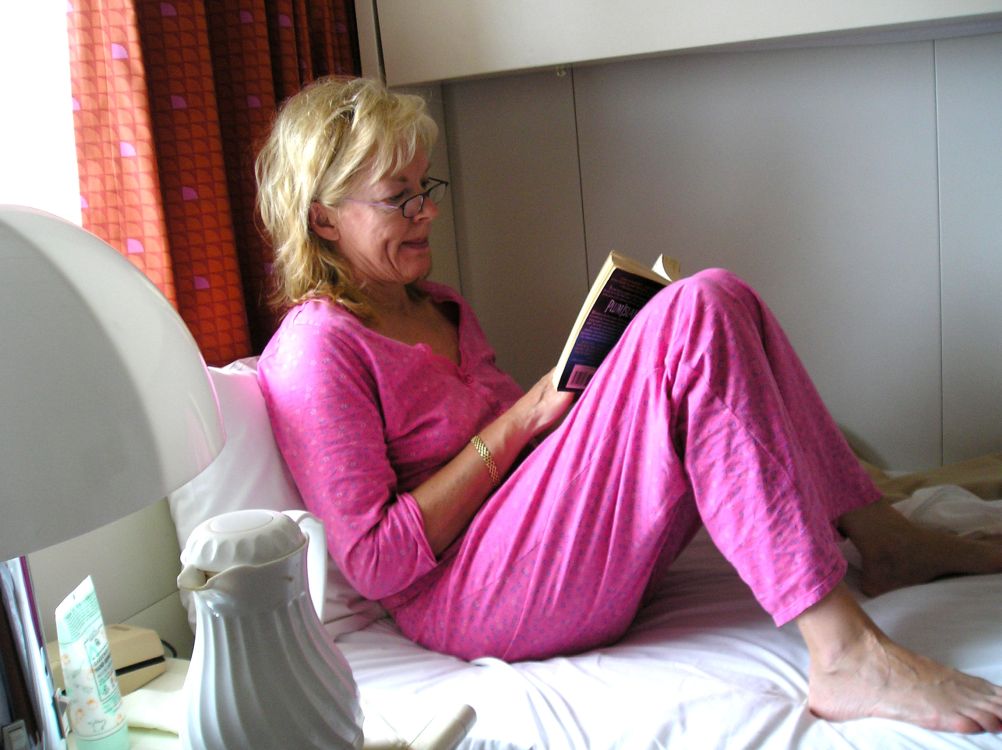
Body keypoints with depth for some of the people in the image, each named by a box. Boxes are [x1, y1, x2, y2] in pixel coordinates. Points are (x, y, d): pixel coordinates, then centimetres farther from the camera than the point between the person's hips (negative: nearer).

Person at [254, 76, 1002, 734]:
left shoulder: (435, 306, 19)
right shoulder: (315, 351, -10)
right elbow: (376, 563, -15)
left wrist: (566, 396, 2)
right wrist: (517, 423, -15)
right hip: (468, 600, -9)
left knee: (721, 299, -3)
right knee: (692, 314, -23)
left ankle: (883, 537, 0)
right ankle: (847, 655, -28)